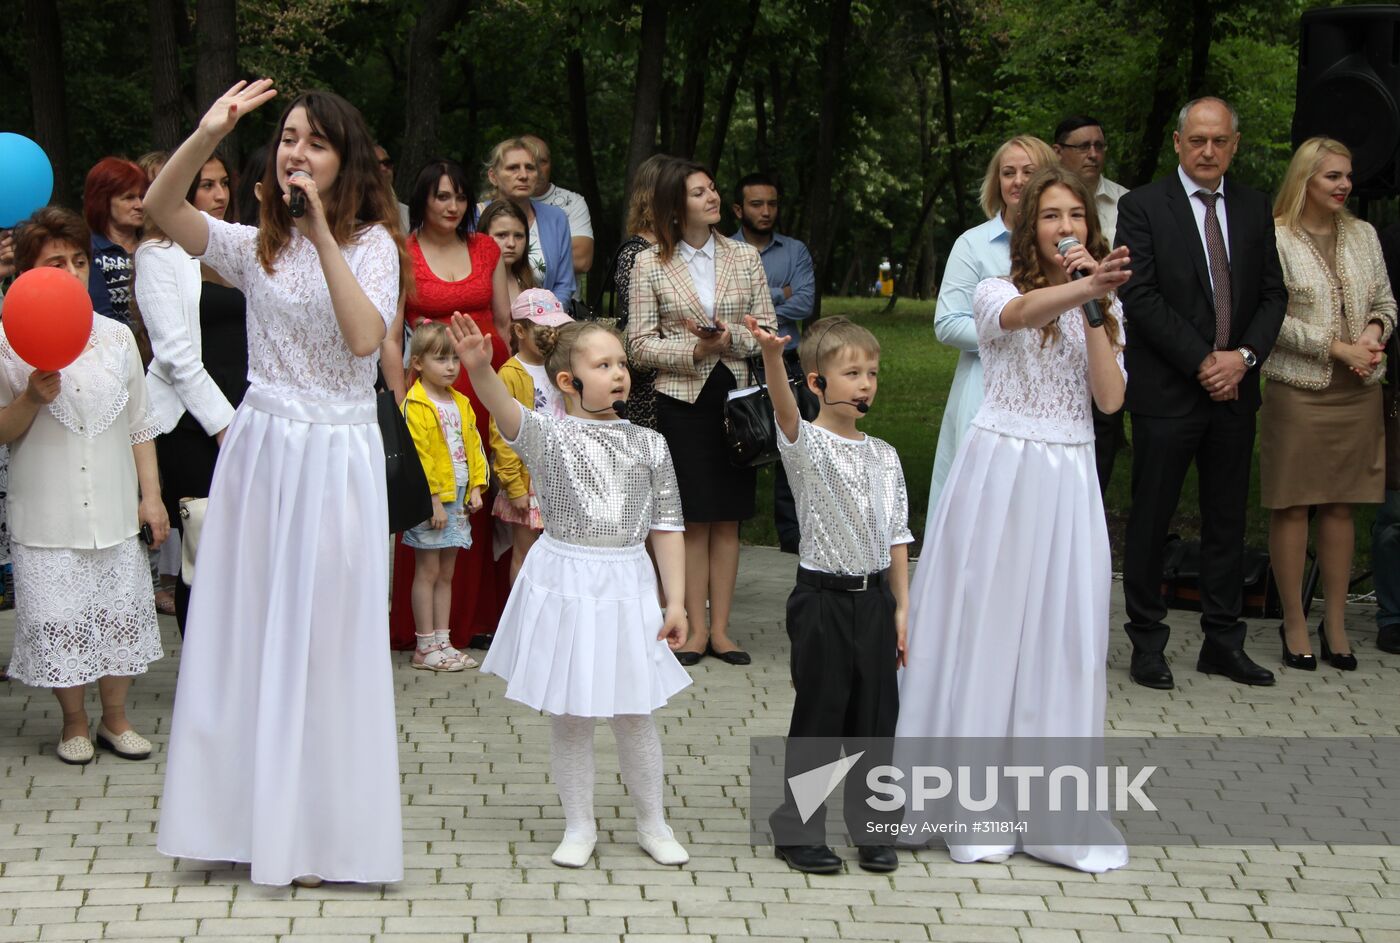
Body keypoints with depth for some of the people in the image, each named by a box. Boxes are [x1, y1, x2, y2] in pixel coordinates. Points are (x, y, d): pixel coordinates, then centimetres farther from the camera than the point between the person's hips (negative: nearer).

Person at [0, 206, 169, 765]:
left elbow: (140, 426, 10)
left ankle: (115, 719, 26)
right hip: (48, 517, -3)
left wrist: (151, 496, 6)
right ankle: (74, 724, 22)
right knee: (60, 620, 2)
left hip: (116, 511, 3)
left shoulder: (117, 338, 5)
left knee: (121, 614, 8)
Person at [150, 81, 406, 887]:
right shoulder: (257, 245, 6)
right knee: (249, 632, 7)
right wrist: (207, 136, -24)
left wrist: (322, 234, -22)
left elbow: (365, 337, -20)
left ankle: (320, 831, 12)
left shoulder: (371, 242, -2)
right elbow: (161, 210, -10)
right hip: (260, 450, 3)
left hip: (337, 458, -3)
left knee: (324, 640, 2)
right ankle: (251, 815, 18)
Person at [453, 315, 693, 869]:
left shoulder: (648, 445, 2)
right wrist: (480, 368, -48)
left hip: (627, 586, 2)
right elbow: (507, 414, -28)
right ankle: (579, 826, 21)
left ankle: (652, 823, 25)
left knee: (633, 714, 9)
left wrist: (675, 602, 0)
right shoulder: (550, 434, -6)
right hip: (564, 585, -2)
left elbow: (667, 527, 5)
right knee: (568, 715, 7)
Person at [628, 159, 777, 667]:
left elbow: (768, 330, 5)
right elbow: (640, 344, -2)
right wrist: (695, 349, -16)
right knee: (694, 518, 0)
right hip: (681, 398, -2)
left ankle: (720, 628, 10)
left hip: (734, 394, 2)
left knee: (728, 517, 4)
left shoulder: (745, 257, 5)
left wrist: (732, 337, -15)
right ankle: (696, 628, 6)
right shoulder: (650, 264, -1)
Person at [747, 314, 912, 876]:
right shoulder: (807, 445, -8)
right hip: (824, 598, -5)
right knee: (819, 716, 0)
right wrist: (772, 358, -51)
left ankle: (871, 830, 21)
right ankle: (797, 834, 12)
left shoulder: (884, 456, 8)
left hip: (875, 597, 5)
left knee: (875, 715, 9)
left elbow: (896, 536, 13)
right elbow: (786, 411, -31)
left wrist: (901, 607, 8)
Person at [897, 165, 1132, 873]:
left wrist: (1095, 313, -10)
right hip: (1001, 470, -3)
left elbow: (1110, 399, -3)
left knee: (1061, 634, 2)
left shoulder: (1102, 310, 11)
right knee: (986, 627, 0)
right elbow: (1022, 312, -28)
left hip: (1068, 481, 3)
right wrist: (1084, 288, -47)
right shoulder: (997, 292, -1)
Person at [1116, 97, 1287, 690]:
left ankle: (1223, 641, 18)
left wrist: (1244, 356, -9)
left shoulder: (1254, 209, 10)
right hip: (1167, 391, -4)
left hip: (1234, 390, 4)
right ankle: (1147, 644, 11)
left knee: (1227, 520, 10)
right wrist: (1202, 362, -14)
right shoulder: (1142, 207, -4)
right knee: (1151, 519, 2)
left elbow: (1272, 294, 8)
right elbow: (1142, 298, -11)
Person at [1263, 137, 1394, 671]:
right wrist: (1337, 348, -14)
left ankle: (1336, 624, 16)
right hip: (1297, 390, -5)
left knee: (1340, 506, 9)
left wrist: (1375, 329, -6)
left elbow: (1385, 301, 17)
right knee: (1292, 507, 1)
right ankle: (1295, 623, 11)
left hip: (1357, 392, 5)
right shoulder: (1275, 237, -7)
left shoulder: (1363, 235, 11)